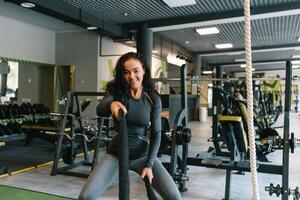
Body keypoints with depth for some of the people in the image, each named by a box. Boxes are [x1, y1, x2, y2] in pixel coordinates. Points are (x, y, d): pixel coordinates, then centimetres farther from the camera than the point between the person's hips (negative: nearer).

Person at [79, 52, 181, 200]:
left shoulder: (153, 99, -8)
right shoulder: (115, 90, -7)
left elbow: (155, 134, -4)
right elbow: (100, 110, -26)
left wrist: (149, 164, -11)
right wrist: (111, 104, -48)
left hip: (143, 155, 0)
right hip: (116, 154, 0)